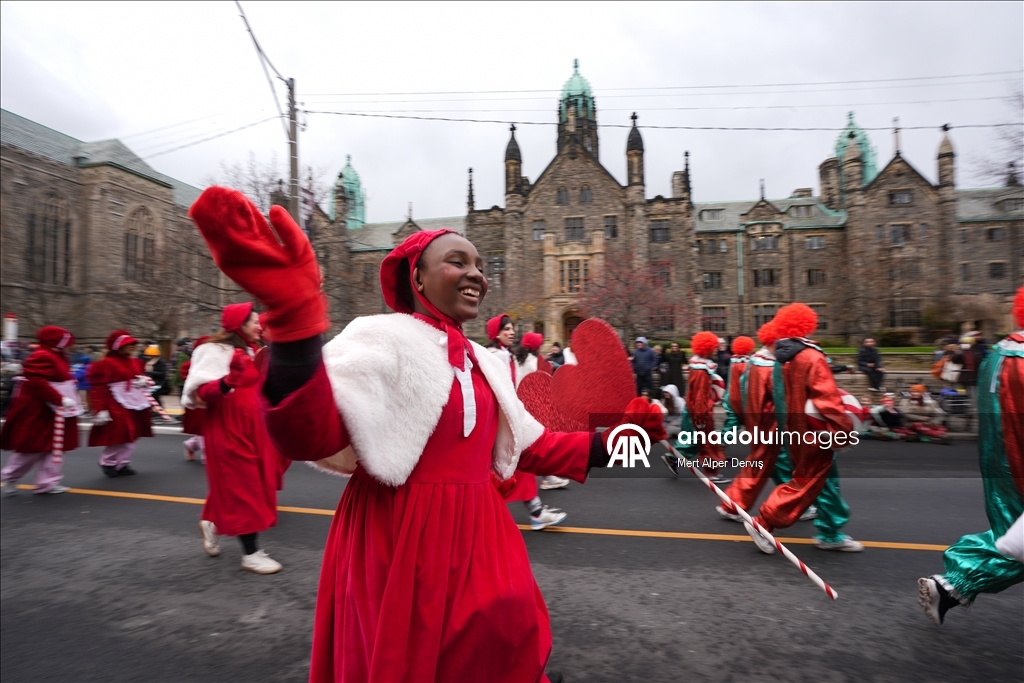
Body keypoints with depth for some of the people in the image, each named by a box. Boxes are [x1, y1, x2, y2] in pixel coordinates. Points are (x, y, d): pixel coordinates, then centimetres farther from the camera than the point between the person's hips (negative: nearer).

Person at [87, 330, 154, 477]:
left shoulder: (136, 362, 12)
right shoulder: (105, 364, -12)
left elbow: (143, 377, 25)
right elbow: (99, 388, -16)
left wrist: (144, 381, -1)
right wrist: (100, 410, -22)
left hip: (135, 405, 8)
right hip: (117, 407, -8)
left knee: (130, 437, 12)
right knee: (118, 437, -3)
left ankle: (122, 463, 24)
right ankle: (108, 463, 19)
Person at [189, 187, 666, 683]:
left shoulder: (484, 362, 9)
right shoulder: (384, 339, -16)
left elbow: (528, 445, 14)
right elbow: (313, 437, -32)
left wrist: (605, 444, 6)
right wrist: (294, 316, -46)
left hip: (477, 535, 8)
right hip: (405, 540, -7)